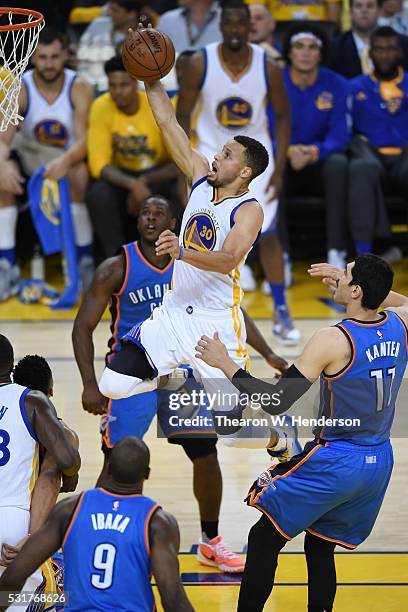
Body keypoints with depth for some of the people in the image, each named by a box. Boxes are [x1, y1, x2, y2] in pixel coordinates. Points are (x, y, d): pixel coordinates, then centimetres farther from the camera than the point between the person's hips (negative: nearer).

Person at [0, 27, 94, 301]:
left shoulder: (79, 88, -15)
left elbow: (84, 140, -24)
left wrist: (66, 160, -48)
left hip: (69, 162, -2)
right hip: (31, 163, 2)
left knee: (78, 173, -37)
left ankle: (86, 262, -23)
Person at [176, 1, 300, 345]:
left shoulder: (267, 67, -12)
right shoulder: (200, 65, -14)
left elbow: (283, 116, -1)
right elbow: (182, 116, -6)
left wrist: (279, 168, -7)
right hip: (211, 155, -1)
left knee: (267, 235, -2)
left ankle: (282, 313, 11)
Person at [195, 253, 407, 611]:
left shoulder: (333, 341, -22)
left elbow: (276, 402, -21)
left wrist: (226, 365, -12)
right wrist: (346, 282, 22)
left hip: (334, 464, -7)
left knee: (264, 539, 8)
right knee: (320, 547, 20)